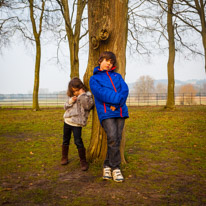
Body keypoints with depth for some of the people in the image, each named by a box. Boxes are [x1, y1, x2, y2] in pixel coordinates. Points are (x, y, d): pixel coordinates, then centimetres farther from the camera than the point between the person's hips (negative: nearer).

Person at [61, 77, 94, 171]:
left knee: (78, 141, -13)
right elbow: (65, 107, 9)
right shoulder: (72, 96, 11)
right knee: (66, 140, 16)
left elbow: (88, 106, -24)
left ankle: (83, 161, 1)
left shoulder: (87, 95, -7)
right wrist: (71, 101, -9)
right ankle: (64, 158, 34)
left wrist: (82, 95, -22)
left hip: (77, 123, -6)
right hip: (67, 121, 6)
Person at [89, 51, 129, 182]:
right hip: (106, 112, -4)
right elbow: (101, 92, -7)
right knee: (112, 137, -18)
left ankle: (108, 166, 14)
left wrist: (116, 104, -11)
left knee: (117, 139, 0)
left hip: (120, 111, 4)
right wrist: (117, 98, -16)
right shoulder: (94, 79, 11)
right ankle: (115, 168, -4)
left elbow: (125, 90, 6)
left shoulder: (117, 76, 22)